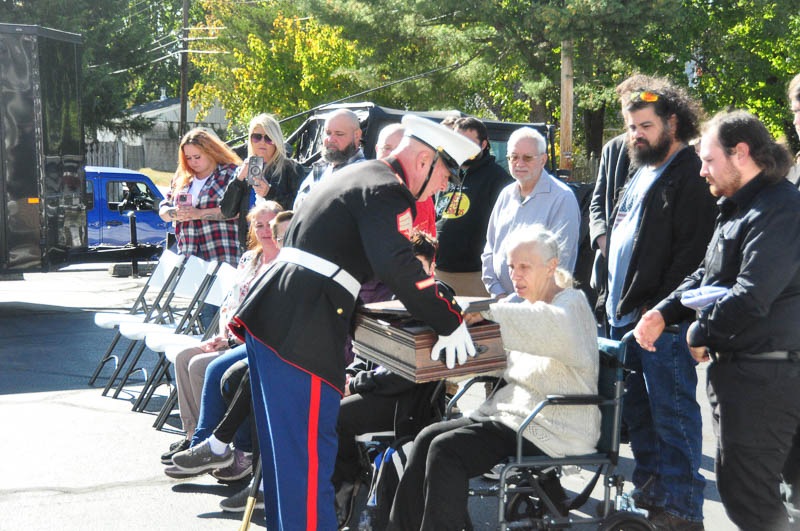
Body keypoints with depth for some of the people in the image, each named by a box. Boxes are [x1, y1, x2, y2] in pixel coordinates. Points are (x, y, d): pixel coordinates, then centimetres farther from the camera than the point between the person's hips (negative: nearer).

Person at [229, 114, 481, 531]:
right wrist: (450, 322, -15)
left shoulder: (361, 175, 21)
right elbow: (400, 270, -23)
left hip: (271, 316, 10)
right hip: (302, 331, -10)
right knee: (309, 454, -6)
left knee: (283, 448, 18)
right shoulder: (388, 190, -11)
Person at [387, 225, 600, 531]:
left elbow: (553, 326, -34)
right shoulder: (522, 304, 17)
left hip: (552, 429, -8)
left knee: (446, 450, -21)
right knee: (427, 439, -7)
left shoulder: (572, 303, -8)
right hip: (512, 408, 8)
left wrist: (487, 311, -37)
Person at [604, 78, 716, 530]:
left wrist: (660, 310, -21)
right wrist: (611, 296, 17)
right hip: (623, 314, 10)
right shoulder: (642, 174, 18)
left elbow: (692, 252, -19)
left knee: (672, 414, -4)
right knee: (638, 410, 16)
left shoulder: (690, 176, -12)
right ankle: (650, 491, 27)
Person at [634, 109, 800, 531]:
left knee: (748, 495, -4)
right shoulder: (738, 206, 16)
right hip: (731, 368, 10)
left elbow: (750, 298, -26)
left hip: (761, 379, -10)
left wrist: (700, 333, -11)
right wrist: (664, 313, 5)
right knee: (735, 485, 18)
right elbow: (707, 275, 20)